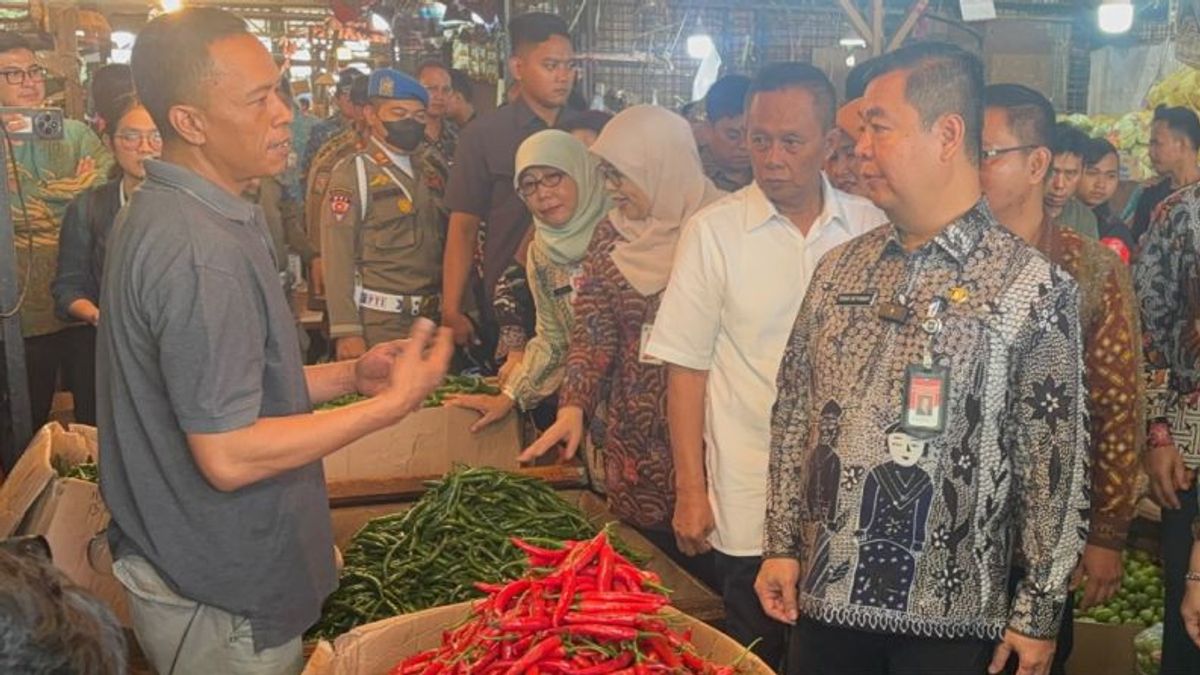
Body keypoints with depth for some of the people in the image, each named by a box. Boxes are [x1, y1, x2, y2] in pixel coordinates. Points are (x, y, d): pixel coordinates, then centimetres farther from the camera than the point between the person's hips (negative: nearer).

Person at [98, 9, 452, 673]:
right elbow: (229, 455, -27)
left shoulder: (155, 214, 6)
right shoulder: (201, 251, -27)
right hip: (225, 604, -9)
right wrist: (394, 403, -22)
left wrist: (347, 376, 2)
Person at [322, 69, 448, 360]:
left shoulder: (434, 170, 12)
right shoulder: (352, 173, -5)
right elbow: (337, 259, -10)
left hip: (432, 319, 5)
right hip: (377, 324, -5)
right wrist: (347, 332, -16)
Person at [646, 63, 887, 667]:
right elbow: (685, 367, -3)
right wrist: (690, 492, -5)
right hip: (751, 502, -2)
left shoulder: (871, 227, 2)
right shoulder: (714, 232, -5)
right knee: (757, 655, 9)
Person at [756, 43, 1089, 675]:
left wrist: (1039, 611, -5)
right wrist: (780, 544, 7)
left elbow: (1055, 462, -7)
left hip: (950, 617, -3)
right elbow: (794, 414, 9)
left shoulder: (1034, 287, -9)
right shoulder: (839, 268, 4)